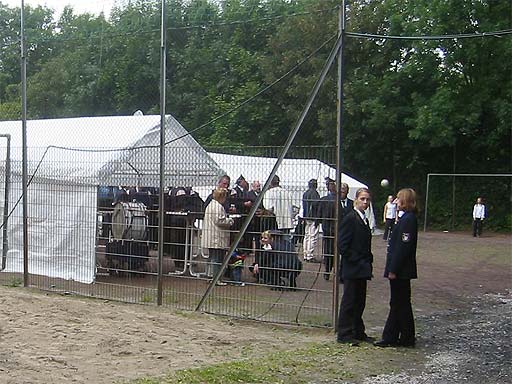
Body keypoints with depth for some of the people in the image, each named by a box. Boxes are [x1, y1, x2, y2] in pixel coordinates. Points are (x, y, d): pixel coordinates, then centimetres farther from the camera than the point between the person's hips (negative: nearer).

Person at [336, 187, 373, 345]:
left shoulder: (364, 219, 15)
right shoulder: (350, 218, -13)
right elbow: (342, 245, -18)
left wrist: (368, 262, 10)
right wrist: (357, 261, -16)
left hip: (362, 270, 9)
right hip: (352, 269, -9)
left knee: (360, 302, 13)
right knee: (349, 301, -2)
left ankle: (358, 332, 22)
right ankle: (344, 334, 5)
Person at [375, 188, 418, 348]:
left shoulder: (408, 219, -18)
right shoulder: (406, 218, 12)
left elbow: (403, 246, -22)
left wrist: (393, 270, -20)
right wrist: (392, 268, 16)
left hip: (401, 270, -10)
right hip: (400, 270, 10)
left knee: (401, 303, 0)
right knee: (396, 303, 13)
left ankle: (407, 338, 11)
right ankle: (390, 337, 20)